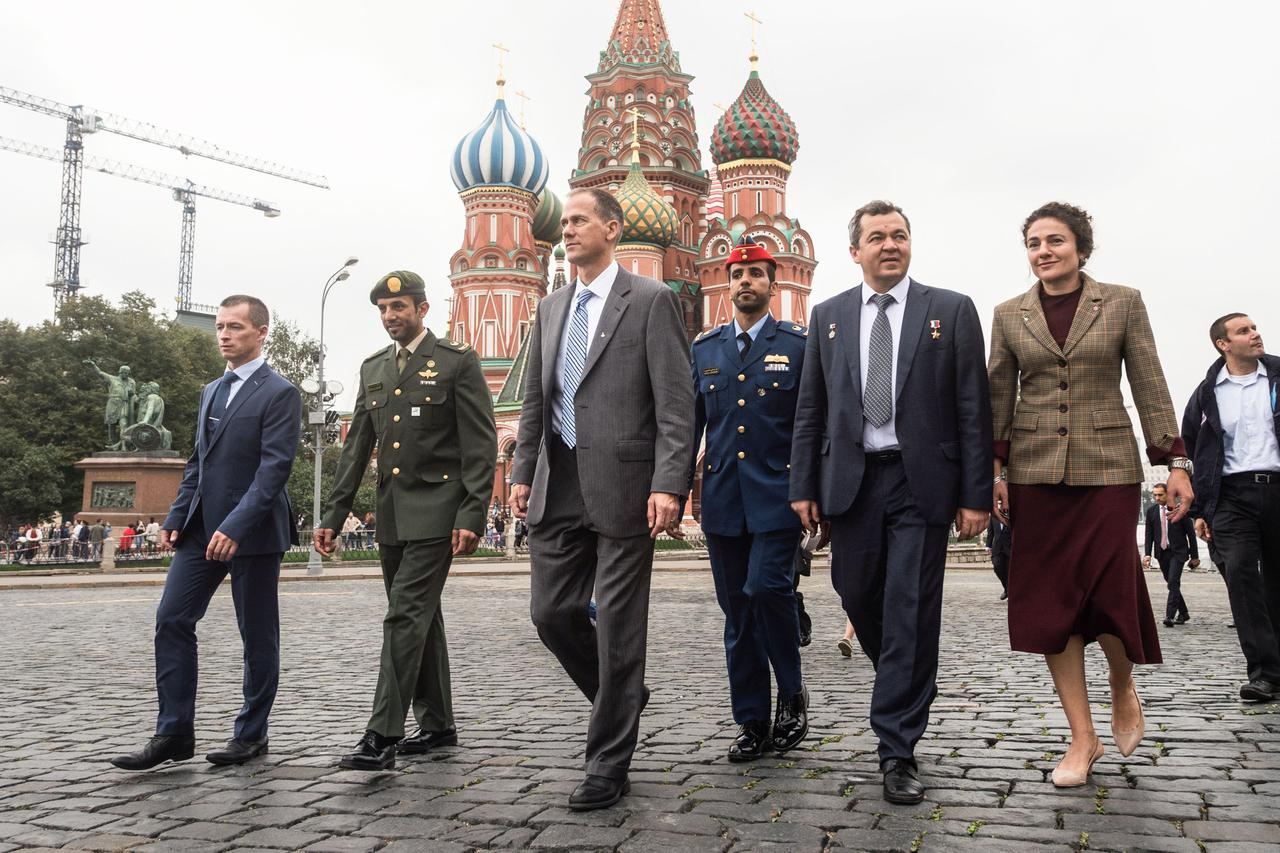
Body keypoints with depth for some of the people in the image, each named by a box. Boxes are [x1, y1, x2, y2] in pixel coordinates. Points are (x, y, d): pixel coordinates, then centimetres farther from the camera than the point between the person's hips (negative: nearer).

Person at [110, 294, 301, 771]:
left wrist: (235, 527, -24)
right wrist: (175, 518, 9)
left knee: (258, 636, 4)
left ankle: (251, 735, 17)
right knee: (171, 621, 2)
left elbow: (275, 467, -17)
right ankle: (174, 734, 10)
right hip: (201, 529, 7)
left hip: (253, 532, -7)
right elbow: (197, 462, 20)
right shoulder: (211, 391, 16)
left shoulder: (279, 393, -9)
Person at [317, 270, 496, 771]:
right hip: (391, 513, 7)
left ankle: (383, 737, -9)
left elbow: (481, 444, -9)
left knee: (406, 615, -12)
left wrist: (472, 516, -17)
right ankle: (437, 725, 24)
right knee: (421, 618, 13)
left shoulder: (458, 361, -4)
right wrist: (333, 516, 9)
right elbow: (356, 448, 14)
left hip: (436, 511, -7)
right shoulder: (373, 369, 14)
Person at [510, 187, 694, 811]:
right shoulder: (550, 309, 17)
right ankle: (622, 698, 35)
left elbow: (675, 404, -9)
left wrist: (667, 485, -18)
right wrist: (522, 473, 9)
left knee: (619, 625, 1)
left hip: (623, 487, -6)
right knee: (551, 612, 8)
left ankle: (609, 763, 15)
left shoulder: (651, 301, -3)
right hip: (558, 489, 6)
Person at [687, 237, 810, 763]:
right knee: (737, 612, 6)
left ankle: (792, 692, 7)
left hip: (777, 496, -3)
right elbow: (690, 426, 12)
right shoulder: (704, 349, 12)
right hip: (722, 498, 4)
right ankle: (753, 724, 17)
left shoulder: (800, 345, 3)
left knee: (767, 587, -19)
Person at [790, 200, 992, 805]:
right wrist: (803, 485, 4)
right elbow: (810, 409, 10)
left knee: (911, 613, -2)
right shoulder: (829, 316, 10)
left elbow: (973, 409, -1)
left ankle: (898, 750, 8)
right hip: (851, 480, 3)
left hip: (922, 482, -2)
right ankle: (906, 688, 38)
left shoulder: (951, 310, 2)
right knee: (858, 596, 8)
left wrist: (975, 495, -5)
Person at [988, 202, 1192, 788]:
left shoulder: (1123, 303, 3)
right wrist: (995, 470, 1)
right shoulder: (1009, 315, 7)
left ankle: (1124, 690, 27)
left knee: (1110, 590, -6)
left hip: (1107, 466, -2)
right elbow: (999, 398, 7)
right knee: (1049, 599, 1)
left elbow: (1150, 387, 2)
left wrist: (1175, 462, -3)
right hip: (1035, 471, 2)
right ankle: (1083, 736, 12)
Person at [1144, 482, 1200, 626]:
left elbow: (1190, 532, -2)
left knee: (1173, 582, -16)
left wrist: (1194, 555, -1)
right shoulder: (1151, 511, 5)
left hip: (1178, 551, -4)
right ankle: (1183, 613, 28)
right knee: (1171, 583, 12)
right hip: (1162, 553, 4)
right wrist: (1147, 554, -4)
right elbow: (1149, 534, 7)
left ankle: (1170, 616, -18)